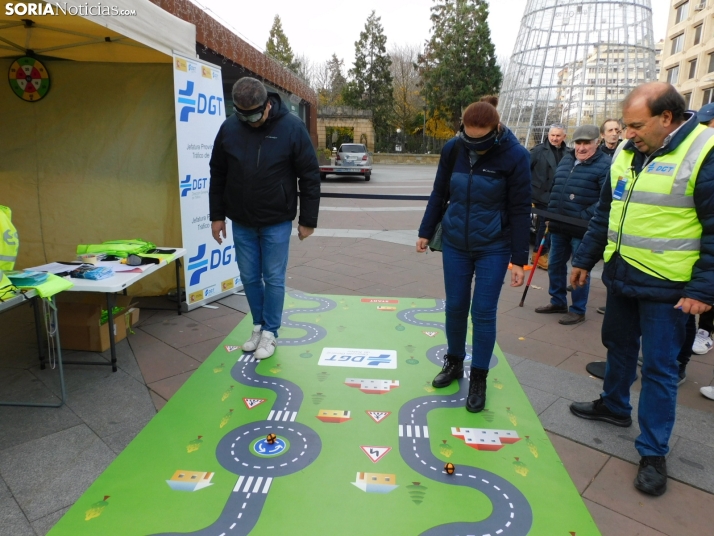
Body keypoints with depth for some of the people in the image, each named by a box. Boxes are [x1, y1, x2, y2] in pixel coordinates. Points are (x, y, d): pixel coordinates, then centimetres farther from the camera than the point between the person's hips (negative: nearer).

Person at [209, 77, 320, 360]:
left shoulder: (291, 127, -12)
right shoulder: (229, 128, -3)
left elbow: (310, 176, -8)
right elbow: (218, 175, 7)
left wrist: (308, 219, -7)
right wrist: (217, 215, 7)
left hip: (277, 222, -3)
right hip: (241, 222, 3)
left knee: (274, 279, 4)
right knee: (250, 278, 11)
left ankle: (269, 332, 19)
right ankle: (258, 326, 30)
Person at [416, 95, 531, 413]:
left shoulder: (514, 156, -14)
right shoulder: (452, 149, -6)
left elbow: (520, 211, -10)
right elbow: (439, 194, 7)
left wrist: (519, 260, -10)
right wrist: (426, 232, 11)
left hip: (493, 247, -3)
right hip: (454, 243, 3)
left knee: (483, 313, 2)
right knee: (455, 306, 11)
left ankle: (478, 378, 19)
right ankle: (454, 363, 32)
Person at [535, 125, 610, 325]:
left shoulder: (604, 165, -10)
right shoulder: (566, 160, 14)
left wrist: (584, 217, -22)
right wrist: (551, 213, 12)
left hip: (582, 229, -7)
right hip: (559, 226, 7)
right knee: (555, 265, 15)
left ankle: (578, 310, 16)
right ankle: (557, 302, 32)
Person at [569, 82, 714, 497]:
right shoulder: (627, 152, 6)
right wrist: (585, 259, 15)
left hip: (666, 288, -6)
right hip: (621, 275, 7)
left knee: (659, 368, 3)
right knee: (618, 346, 21)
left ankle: (653, 453, 18)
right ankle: (614, 405, 43)